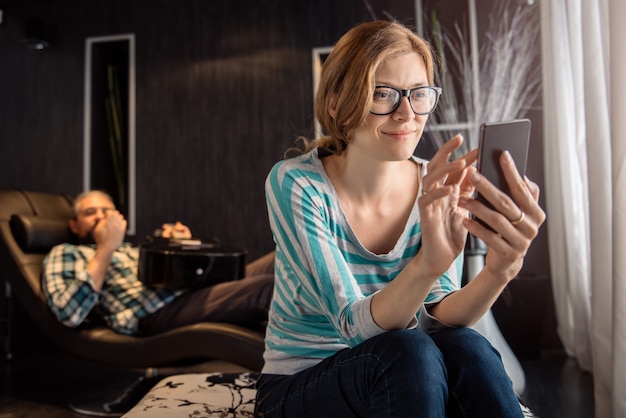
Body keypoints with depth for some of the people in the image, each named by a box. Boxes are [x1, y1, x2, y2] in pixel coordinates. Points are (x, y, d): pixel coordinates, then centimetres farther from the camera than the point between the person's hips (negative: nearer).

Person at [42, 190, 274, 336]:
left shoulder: (134, 249, 35)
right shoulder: (66, 253, 19)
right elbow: (70, 315, -3)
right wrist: (106, 248, -2)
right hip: (158, 311, -7)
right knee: (265, 287, -31)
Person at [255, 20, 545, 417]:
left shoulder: (441, 188, -7)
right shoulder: (295, 184, -18)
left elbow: (438, 318, -18)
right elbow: (355, 324, -25)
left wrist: (499, 271, -38)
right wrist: (427, 263, -45)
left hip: (398, 379, 3)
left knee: (464, 348, -30)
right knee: (408, 351, -33)